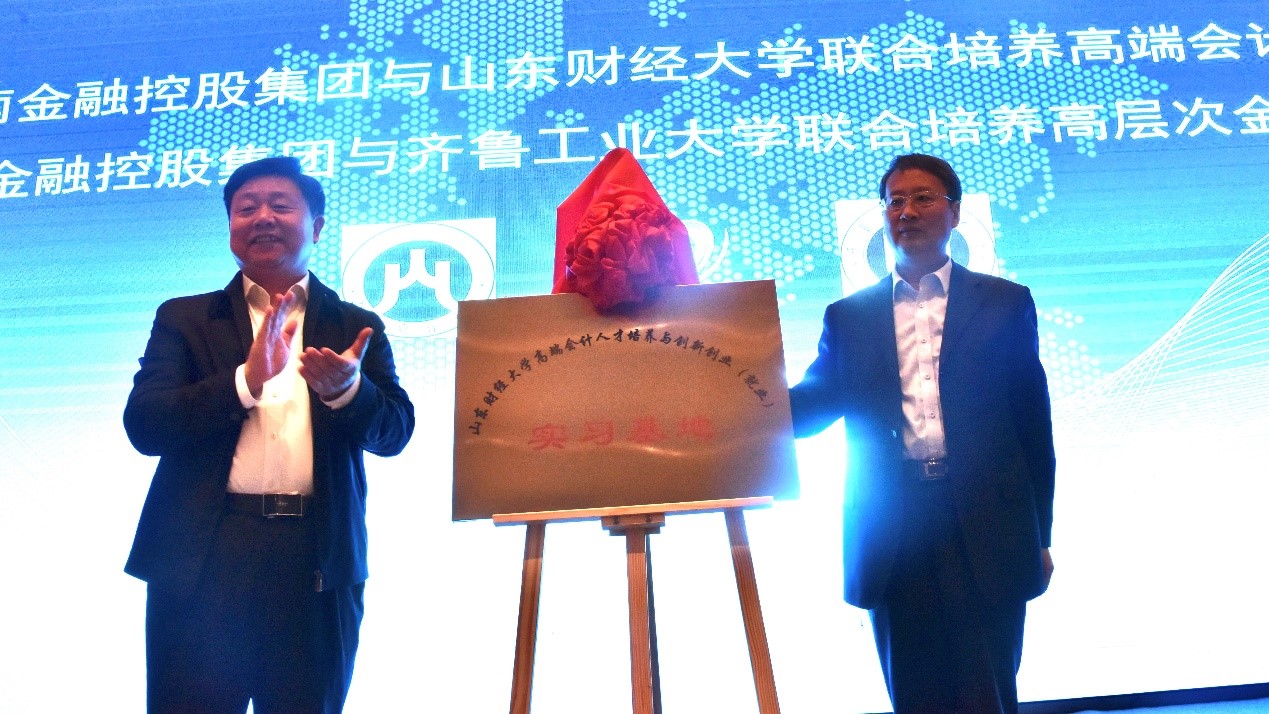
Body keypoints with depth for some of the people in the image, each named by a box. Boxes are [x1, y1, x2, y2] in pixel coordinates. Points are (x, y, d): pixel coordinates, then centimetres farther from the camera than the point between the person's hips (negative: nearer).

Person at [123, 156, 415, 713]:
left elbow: (394, 432, 1)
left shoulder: (356, 329, 11)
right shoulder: (183, 319, 10)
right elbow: (143, 424, -3)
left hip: (319, 566, 1)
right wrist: (247, 379, -17)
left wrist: (347, 388, -21)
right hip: (202, 562, 0)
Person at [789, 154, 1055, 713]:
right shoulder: (849, 317, 14)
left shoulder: (1005, 303, 10)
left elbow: (1034, 424, 8)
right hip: (892, 537, 1)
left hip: (987, 533, -1)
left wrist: (1039, 536, 5)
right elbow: (810, 408, 7)